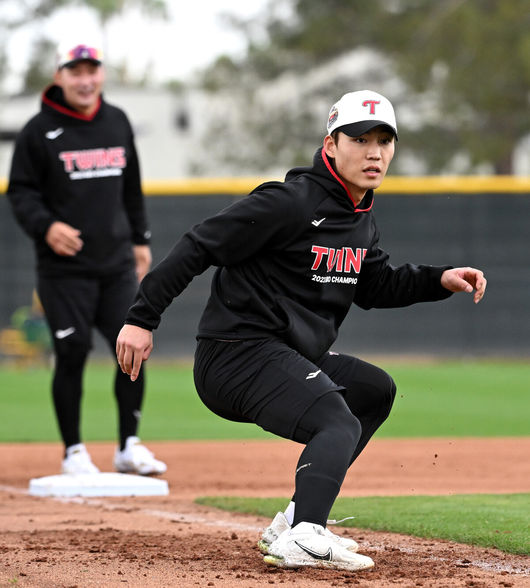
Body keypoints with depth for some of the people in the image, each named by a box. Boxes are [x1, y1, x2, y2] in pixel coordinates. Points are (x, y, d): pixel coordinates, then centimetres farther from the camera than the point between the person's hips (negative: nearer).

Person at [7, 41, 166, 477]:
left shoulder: (118, 123, 12)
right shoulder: (40, 131, -4)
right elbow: (20, 191, -4)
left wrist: (140, 239, 20)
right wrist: (45, 226, -21)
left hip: (117, 262, 4)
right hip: (64, 266, -4)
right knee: (72, 355, -4)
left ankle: (129, 446, 11)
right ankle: (73, 452, 8)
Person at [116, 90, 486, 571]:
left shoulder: (361, 220, 13)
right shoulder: (291, 203, -17)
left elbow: (374, 286, 27)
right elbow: (200, 246, -18)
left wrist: (440, 280, 11)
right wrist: (142, 318, -21)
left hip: (298, 358, 10)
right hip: (240, 353, -10)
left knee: (375, 390, 22)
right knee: (339, 424, -25)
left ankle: (295, 520, 16)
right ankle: (303, 538, -46)